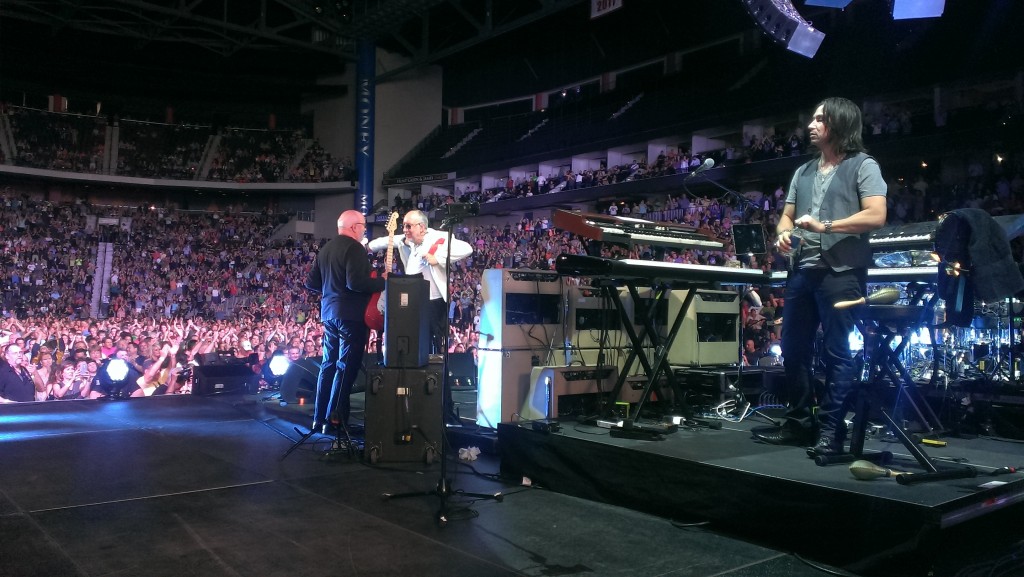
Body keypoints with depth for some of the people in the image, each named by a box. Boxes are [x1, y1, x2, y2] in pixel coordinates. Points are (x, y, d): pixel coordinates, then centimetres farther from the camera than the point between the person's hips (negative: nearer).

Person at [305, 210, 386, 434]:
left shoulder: (325, 248, 15)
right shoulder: (355, 248, -13)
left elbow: (311, 283, 16)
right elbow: (356, 283, -24)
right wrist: (382, 281, -13)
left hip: (329, 312, 9)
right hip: (352, 315, -9)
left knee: (329, 364, 14)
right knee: (346, 367, -6)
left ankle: (319, 418, 16)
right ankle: (335, 420, -6)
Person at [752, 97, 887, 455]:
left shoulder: (863, 166, 2)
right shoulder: (803, 172, 21)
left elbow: (876, 216, -10)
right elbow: (787, 215, 23)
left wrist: (824, 226, -17)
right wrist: (784, 233, 0)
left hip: (842, 271, -7)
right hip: (802, 270, 7)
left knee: (836, 352, -4)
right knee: (793, 348, 8)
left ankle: (831, 430, 2)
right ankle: (799, 423, 18)